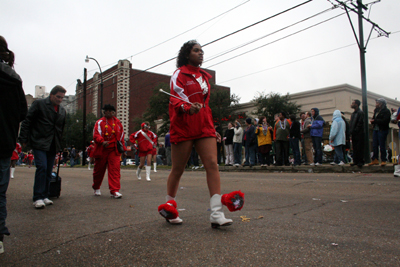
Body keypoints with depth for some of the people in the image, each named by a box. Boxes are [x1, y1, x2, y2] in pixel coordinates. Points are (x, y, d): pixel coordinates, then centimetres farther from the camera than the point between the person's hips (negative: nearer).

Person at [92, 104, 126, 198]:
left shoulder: (118, 122, 10)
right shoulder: (99, 122, 0)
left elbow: (121, 135, 17)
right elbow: (96, 135, -10)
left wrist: (122, 146, 10)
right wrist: (102, 142, -28)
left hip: (114, 150, 1)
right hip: (101, 150, -1)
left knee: (115, 169, -11)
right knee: (99, 169, 11)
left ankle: (115, 191, -10)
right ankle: (96, 188, 34)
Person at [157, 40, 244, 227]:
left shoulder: (203, 76, 20)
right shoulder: (179, 74, 1)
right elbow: (175, 99, -11)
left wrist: (212, 128, 19)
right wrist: (188, 107, -34)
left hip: (204, 127, 6)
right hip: (183, 127, -5)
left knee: (212, 165, -9)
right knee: (178, 169, 3)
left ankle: (217, 214, -10)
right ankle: (169, 207, 24)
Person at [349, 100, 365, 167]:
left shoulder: (360, 112, -6)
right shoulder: (353, 113, 19)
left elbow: (360, 124, -13)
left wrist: (354, 131, -15)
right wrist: (351, 133, 9)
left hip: (359, 134, -8)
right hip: (354, 134, 8)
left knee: (359, 148, -6)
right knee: (354, 148, 7)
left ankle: (360, 161, -3)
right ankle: (355, 161, 10)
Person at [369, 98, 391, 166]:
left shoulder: (386, 111, -7)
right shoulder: (376, 110, 15)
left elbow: (385, 121, -18)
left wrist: (374, 121, -15)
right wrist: (372, 121, -5)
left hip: (382, 130, -7)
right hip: (375, 129, 7)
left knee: (382, 145, -5)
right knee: (374, 145, 6)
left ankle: (383, 160, 3)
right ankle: (375, 159, 12)